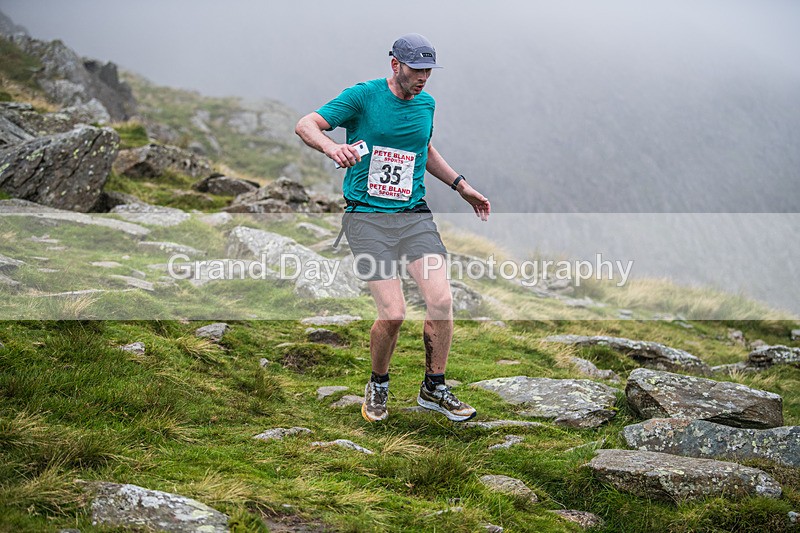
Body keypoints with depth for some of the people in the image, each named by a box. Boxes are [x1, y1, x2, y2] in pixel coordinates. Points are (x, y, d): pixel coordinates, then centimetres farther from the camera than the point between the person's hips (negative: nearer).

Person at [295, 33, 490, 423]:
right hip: (367, 218, -4)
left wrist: (461, 186, 26)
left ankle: (434, 389, 7)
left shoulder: (426, 103, 13)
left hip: (414, 215, 5)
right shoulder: (363, 96, -5)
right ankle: (378, 385, 15)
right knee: (393, 314, -14)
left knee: (441, 299, -13)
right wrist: (331, 147, -34)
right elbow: (306, 125, -13)